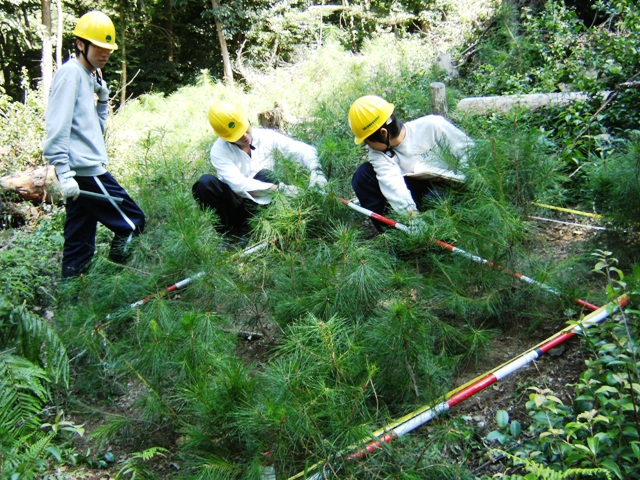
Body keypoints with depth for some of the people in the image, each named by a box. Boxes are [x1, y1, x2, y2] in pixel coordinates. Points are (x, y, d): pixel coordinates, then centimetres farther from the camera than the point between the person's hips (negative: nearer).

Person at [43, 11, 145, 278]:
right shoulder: (70, 73, -7)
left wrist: (102, 98, 9)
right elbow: (58, 128, -16)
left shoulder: (89, 76, 21)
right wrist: (64, 173, -23)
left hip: (86, 171, 9)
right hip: (84, 171, -9)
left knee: (80, 247, 11)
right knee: (133, 223, -7)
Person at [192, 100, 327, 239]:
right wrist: (279, 188, -26)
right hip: (234, 205, -1)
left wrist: (316, 169, -28)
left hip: (259, 206, 2)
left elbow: (303, 150, -7)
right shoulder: (219, 151, -12)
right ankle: (228, 232, -14)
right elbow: (239, 185, -22)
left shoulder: (266, 137, -5)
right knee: (205, 182, -26)